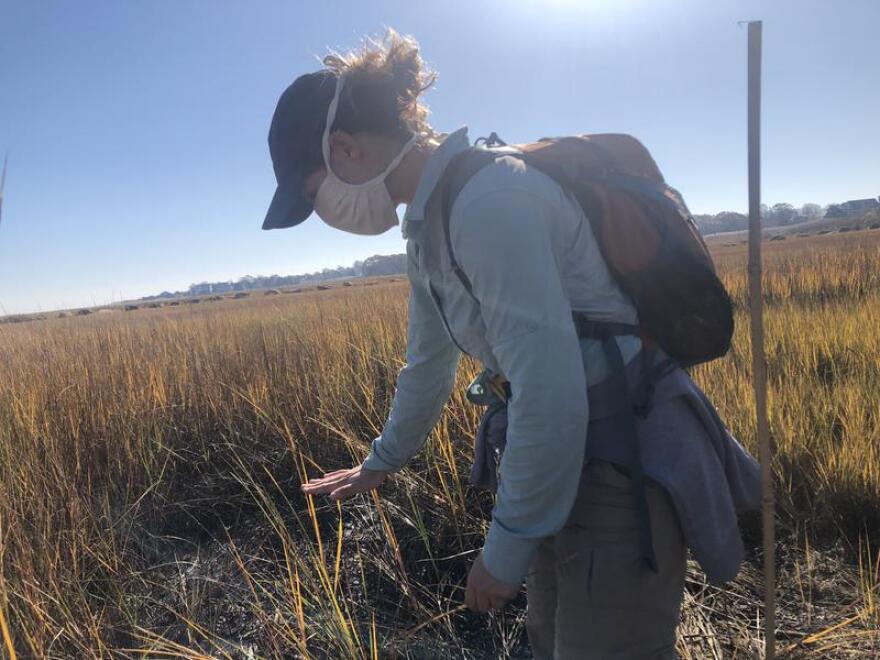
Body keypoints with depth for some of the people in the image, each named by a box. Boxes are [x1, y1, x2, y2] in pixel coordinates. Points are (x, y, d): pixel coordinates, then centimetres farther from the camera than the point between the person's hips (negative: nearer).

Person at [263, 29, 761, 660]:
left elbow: (550, 400, -27)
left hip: (631, 466, -9)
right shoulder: (432, 223, 6)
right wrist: (382, 461, 32)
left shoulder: (489, 202, -24)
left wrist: (507, 548, -13)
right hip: (573, 461, 9)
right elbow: (430, 363, 19)